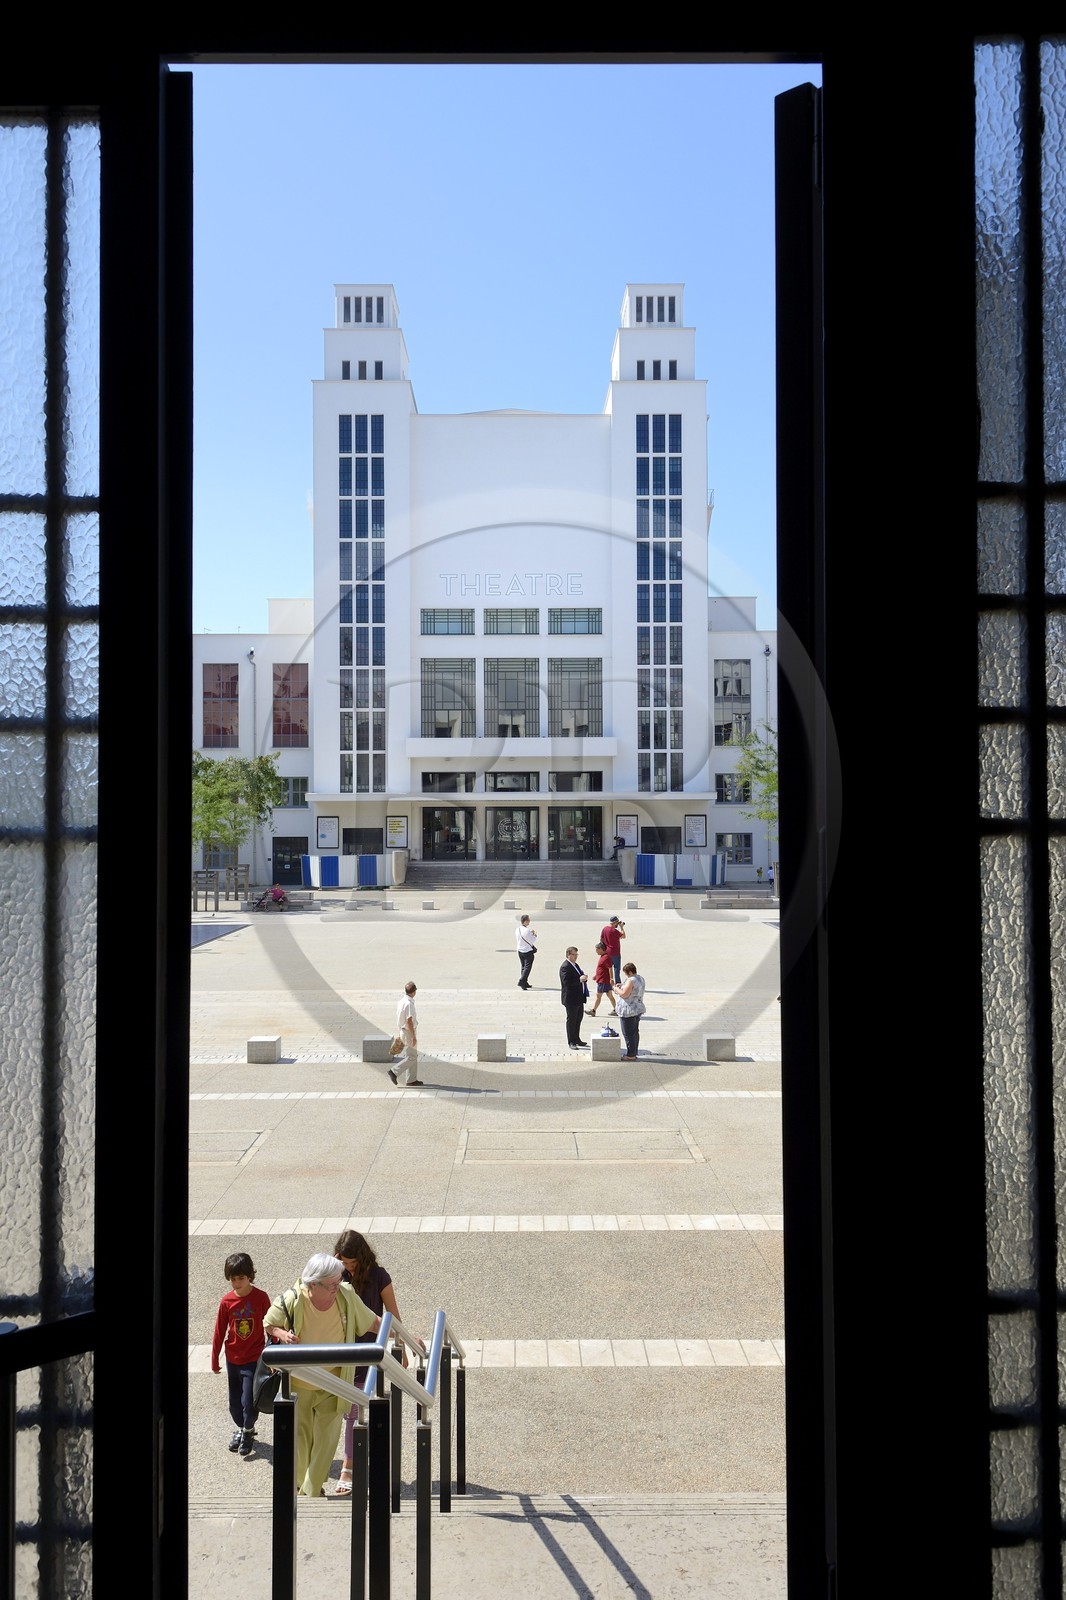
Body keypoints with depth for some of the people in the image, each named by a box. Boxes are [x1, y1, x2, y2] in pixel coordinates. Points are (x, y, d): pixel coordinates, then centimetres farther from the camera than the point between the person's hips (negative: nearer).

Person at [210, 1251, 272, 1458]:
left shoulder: (261, 1297, -12)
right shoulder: (226, 1301, -7)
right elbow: (219, 1332, 3)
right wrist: (214, 1360, 8)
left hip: (254, 1359, -3)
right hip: (232, 1360, 3)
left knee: (248, 1402, -4)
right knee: (234, 1402, 13)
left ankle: (248, 1431, 22)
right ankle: (241, 1429, 38)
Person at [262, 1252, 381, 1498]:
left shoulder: (346, 1296, -16)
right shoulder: (291, 1300, -23)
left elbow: (372, 1323, -2)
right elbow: (268, 1324, -4)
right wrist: (282, 1334, -25)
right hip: (298, 1384, -1)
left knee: (326, 1440, 6)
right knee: (298, 1438, 13)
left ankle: (312, 1490, 26)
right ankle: (296, 1485, 41)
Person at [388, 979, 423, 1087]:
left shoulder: (401, 1002, 8)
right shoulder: (409, 1003, -21)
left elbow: (399, 1019, 15)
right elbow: (409, 1020, -23)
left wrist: (400, 1034, 22)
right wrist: (413, 1036, -20)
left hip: (403, 1031, 10)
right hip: (409, 1032, -10)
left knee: (413, 1055, 13)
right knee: (412, 1056, -4)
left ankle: (412, 1080, 16)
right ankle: (395, 1071, -4)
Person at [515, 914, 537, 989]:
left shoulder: (517, 929, 1)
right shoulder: (527, 930, -22)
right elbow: (531, 941, -16)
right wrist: (535, 935, 2)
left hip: (520, 950, 8)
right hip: (528, 951, -8)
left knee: (523, 966, 15)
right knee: (527, 967, -2)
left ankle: (525, 983, 19)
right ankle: (521, 981, -12)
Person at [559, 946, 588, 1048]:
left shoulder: (575, 965, 14)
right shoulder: (565, 967, -17)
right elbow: (566, 982, -26)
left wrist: (583, 978, 6)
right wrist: (579, 980, -26)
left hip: (579, 998, 10)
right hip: (571, 999, -10)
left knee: (578, 1019, 16)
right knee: (571, 1020, -1)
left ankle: (577, 1039, 27)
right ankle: (571, 1042, 6)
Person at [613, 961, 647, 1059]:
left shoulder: (631, 981, -22)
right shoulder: (640, 979, 9)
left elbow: (624, 994, -24)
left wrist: (616, 989, -7)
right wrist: (622, 986, 14)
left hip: (629, 1011, -10)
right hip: (638, 1009, 10)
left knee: (628, 1034, -2)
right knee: (635, 1032, 16)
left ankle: (631, 1055, 2)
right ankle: (634, 1053, 24)